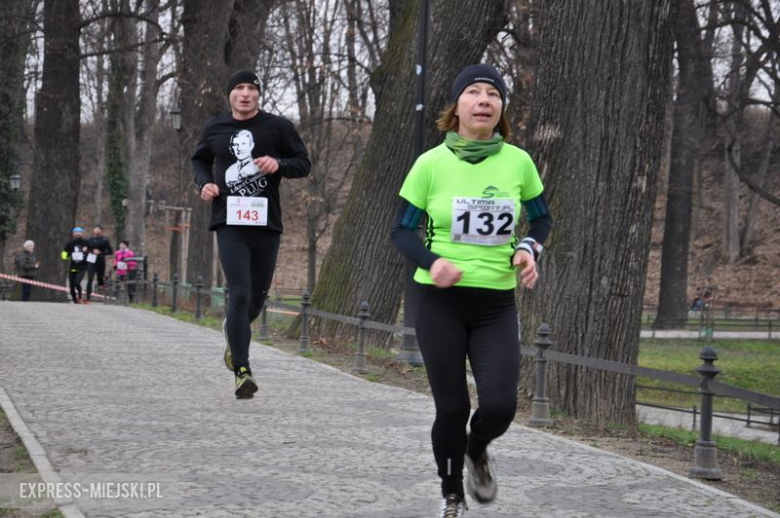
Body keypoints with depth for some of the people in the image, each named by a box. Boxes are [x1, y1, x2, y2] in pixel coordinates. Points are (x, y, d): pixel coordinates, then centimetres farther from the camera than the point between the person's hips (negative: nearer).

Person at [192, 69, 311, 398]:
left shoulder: (277, 127, 1)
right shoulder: (215, 129, 7)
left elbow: (304, 163, 5)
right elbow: (199, 160, 23)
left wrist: (279, 164, -15)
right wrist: (204, 183, 2)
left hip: (266, 224, 1)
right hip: (230, 223, -1)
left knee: (258, 295, 13)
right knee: (240, 294, -13)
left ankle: (233, 330, 46)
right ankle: (242, 370, -10)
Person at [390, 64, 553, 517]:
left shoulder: (518, 162, -2)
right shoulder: (431, 163, -7)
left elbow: (543, 219, 13)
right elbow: (402, 231, -1)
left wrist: (529, 249, -8)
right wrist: (432, 262, -20)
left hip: (496, 305, 2)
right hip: (441, 302, -1)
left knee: (500, 406, -11)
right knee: (452, 407, 2)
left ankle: (477, 451, 27)